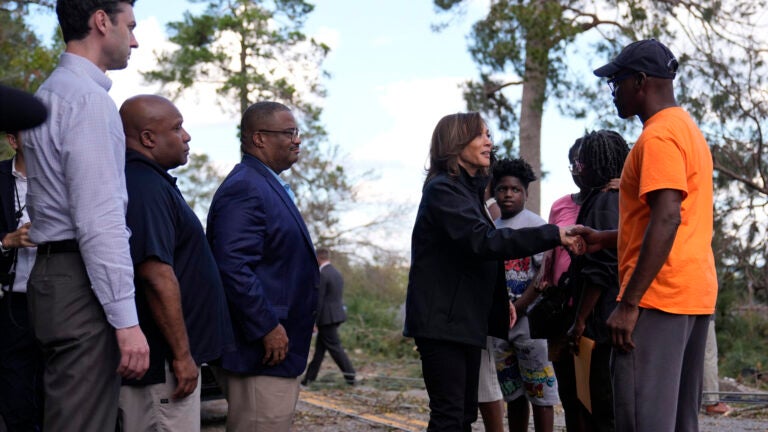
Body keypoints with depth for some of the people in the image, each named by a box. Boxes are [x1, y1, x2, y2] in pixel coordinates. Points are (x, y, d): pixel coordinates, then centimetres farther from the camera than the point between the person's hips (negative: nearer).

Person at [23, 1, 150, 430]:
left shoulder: (52, 92, 19)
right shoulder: (88, 97, -12)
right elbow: (100, 218, -20)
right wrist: (126, 318, -21)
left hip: (55, 272, 10)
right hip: (83, 281, -10)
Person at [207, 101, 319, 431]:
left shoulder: (270, 186, 18)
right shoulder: (244, 188, -16)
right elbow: (233, 267, -25)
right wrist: (268, 328, -23)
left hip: (281, 351, 11)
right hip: (261, 353, -11)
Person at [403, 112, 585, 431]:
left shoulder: (469, 189, 18)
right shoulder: (442, 189, -13)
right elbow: (482, 241, -27)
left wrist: (500, 301, 14)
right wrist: (553, 235, -29)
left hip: (466, 320, 10)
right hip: (442, 320, -10)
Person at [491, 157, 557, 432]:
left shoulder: (534, 224, -4)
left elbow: (545, 273, -12)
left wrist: (518, 308, -15)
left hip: (529, 319, -6)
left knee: (540, 392, -4)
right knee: (513, 394, 13)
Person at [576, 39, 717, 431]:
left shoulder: (658, 136, -12)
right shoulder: (686, 129, 20)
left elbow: (666, 221, -22)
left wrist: (629, 303, -23)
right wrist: (606, 239, 21)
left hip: (659, 295, -10)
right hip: (694, 293, 10)